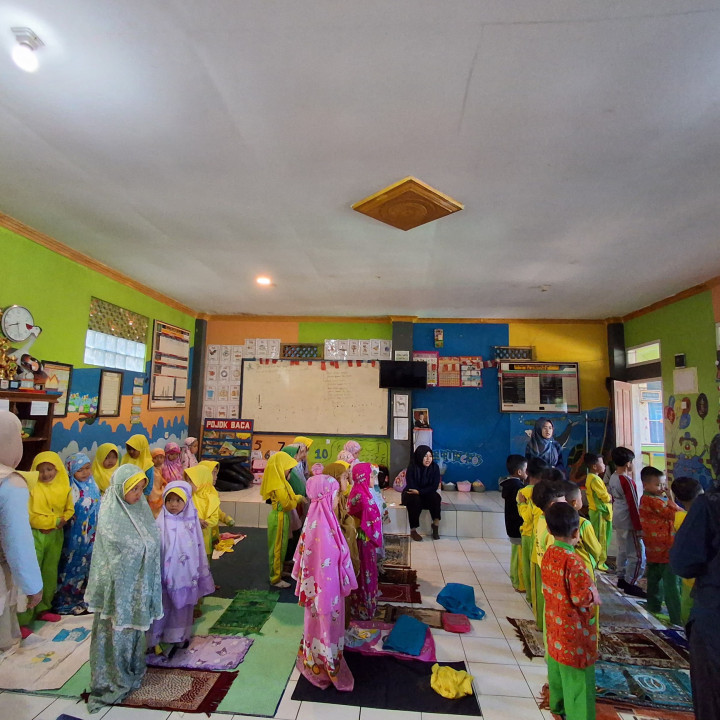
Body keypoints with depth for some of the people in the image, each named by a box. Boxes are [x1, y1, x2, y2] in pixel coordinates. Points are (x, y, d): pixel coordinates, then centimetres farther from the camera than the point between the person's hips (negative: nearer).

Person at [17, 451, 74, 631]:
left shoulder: (63, 487, 1)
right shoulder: (32, 487, -14)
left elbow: (69, 510, 6)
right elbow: (30, 517, -16)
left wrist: (60, 522, -12)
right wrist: (55, 520, -14)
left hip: (55, 535, 5)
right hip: (35, 536, -5)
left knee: (50, 574, 14)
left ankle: (42, 609, 30)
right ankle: (23, 620, 5)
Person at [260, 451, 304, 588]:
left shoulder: (278, 481, 6)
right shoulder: (279, 485, -25)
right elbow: (287, 504, -22)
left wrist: (296, 497, 1)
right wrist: (298, 498, -8)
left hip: (280, 516, 9)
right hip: (279, 517, -9)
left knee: (280, 547, 21)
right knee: (278, 547, 4)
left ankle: (278, 572, 36)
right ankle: (276, 579, 17)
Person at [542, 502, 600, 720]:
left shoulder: (548, 553, -5)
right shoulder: (573, 560, -28)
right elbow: (581, 598, -24)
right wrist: (593, 594, -5)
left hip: (555, 624, 8)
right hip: (574, 629, -8)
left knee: (557, 666, 25)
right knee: (577, 676, 9)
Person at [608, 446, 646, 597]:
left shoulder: (613, 478, 5)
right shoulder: (628, 481, -20)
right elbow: (633, 506, -19)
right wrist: (639, 527, -14)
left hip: (617, 521, 9)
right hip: (629, 523, -9)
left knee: (622, 550, 18)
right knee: (638, 555, 0)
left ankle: (621, 578, 26)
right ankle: (630, 584, 5)